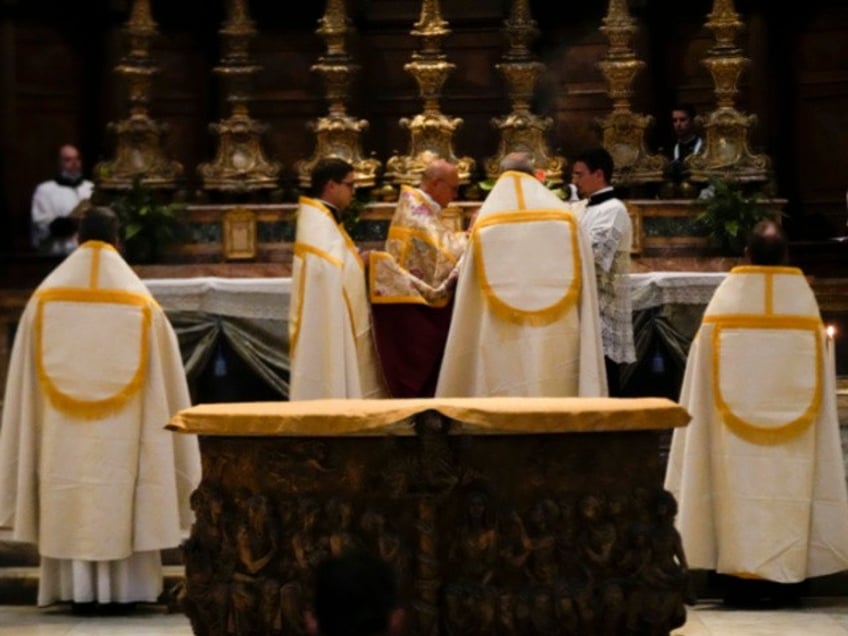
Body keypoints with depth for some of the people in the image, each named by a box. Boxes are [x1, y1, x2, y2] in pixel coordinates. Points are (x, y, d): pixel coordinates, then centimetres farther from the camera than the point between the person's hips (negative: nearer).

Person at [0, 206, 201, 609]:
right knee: (120, 502, 3)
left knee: (70, 502, 5)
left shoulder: (45, 300, 2)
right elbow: (162, 379, 2)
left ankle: (76, 588, 4)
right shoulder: (139, 304, -1)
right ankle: (123, 588, 1)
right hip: (119, 432, -1)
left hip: (63, 431, 1)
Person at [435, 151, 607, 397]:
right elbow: (585, 292, 5)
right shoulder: (565, 219, 5)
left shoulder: (485, 227, 3)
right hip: (557, 342, 1)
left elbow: (468, 300, 4)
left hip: (502, 347, -1)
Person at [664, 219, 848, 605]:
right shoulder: (804, 298, -2)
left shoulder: (726, 299, -5)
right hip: (791, 420, 1)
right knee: (786, 487, 6)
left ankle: (739, 578, 0)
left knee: (741, 486, 3)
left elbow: (703, 379, -1)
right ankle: (783, 577, 5)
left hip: (735, 432, -1)